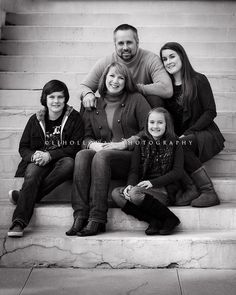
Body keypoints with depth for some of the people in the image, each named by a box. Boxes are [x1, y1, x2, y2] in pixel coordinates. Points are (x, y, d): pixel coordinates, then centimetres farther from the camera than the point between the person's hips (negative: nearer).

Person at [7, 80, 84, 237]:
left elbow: (76, 147, -6)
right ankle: (19, 222, -41)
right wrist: (34, 156, -14)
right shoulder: (35, 120, 11)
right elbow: (23, 147, 11)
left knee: (69, 164, -36)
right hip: (38, 162, 1)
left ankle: (22, 196, -32)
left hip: (61, 161, -1)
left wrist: (50, 155, -18)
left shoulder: (74, 118, 3)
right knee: (32, 174, -33)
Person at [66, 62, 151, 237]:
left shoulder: (136, 99, 9)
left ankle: (97, 220, -34)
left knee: (101, 156, -34)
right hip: (101, 151, 3)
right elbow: (86, 136, 17)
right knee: (82, 155, -29)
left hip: (131, 157, -3)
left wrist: (124, 144, -11)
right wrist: (93, 144, -8)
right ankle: (80, 216, -34)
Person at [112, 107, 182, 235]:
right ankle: (154, 221, -23)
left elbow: (178, 172, -3)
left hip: (165, 190, -5)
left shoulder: (174, 144, 5)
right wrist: (130, 185, -16)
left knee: (134, 194, -32)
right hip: (143, 187, 5)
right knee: (116, 193, -23)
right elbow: (134, 170, 7)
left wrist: (153, 182, -15)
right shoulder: (141, 143, 14)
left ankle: (170, 219, -17)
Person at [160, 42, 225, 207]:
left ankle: (209, 192, -28)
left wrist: (187, 134, -17)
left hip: (205, 134, -4)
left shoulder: (198, 80, -1)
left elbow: (210, 112, -7)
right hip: (180, 137, 4)